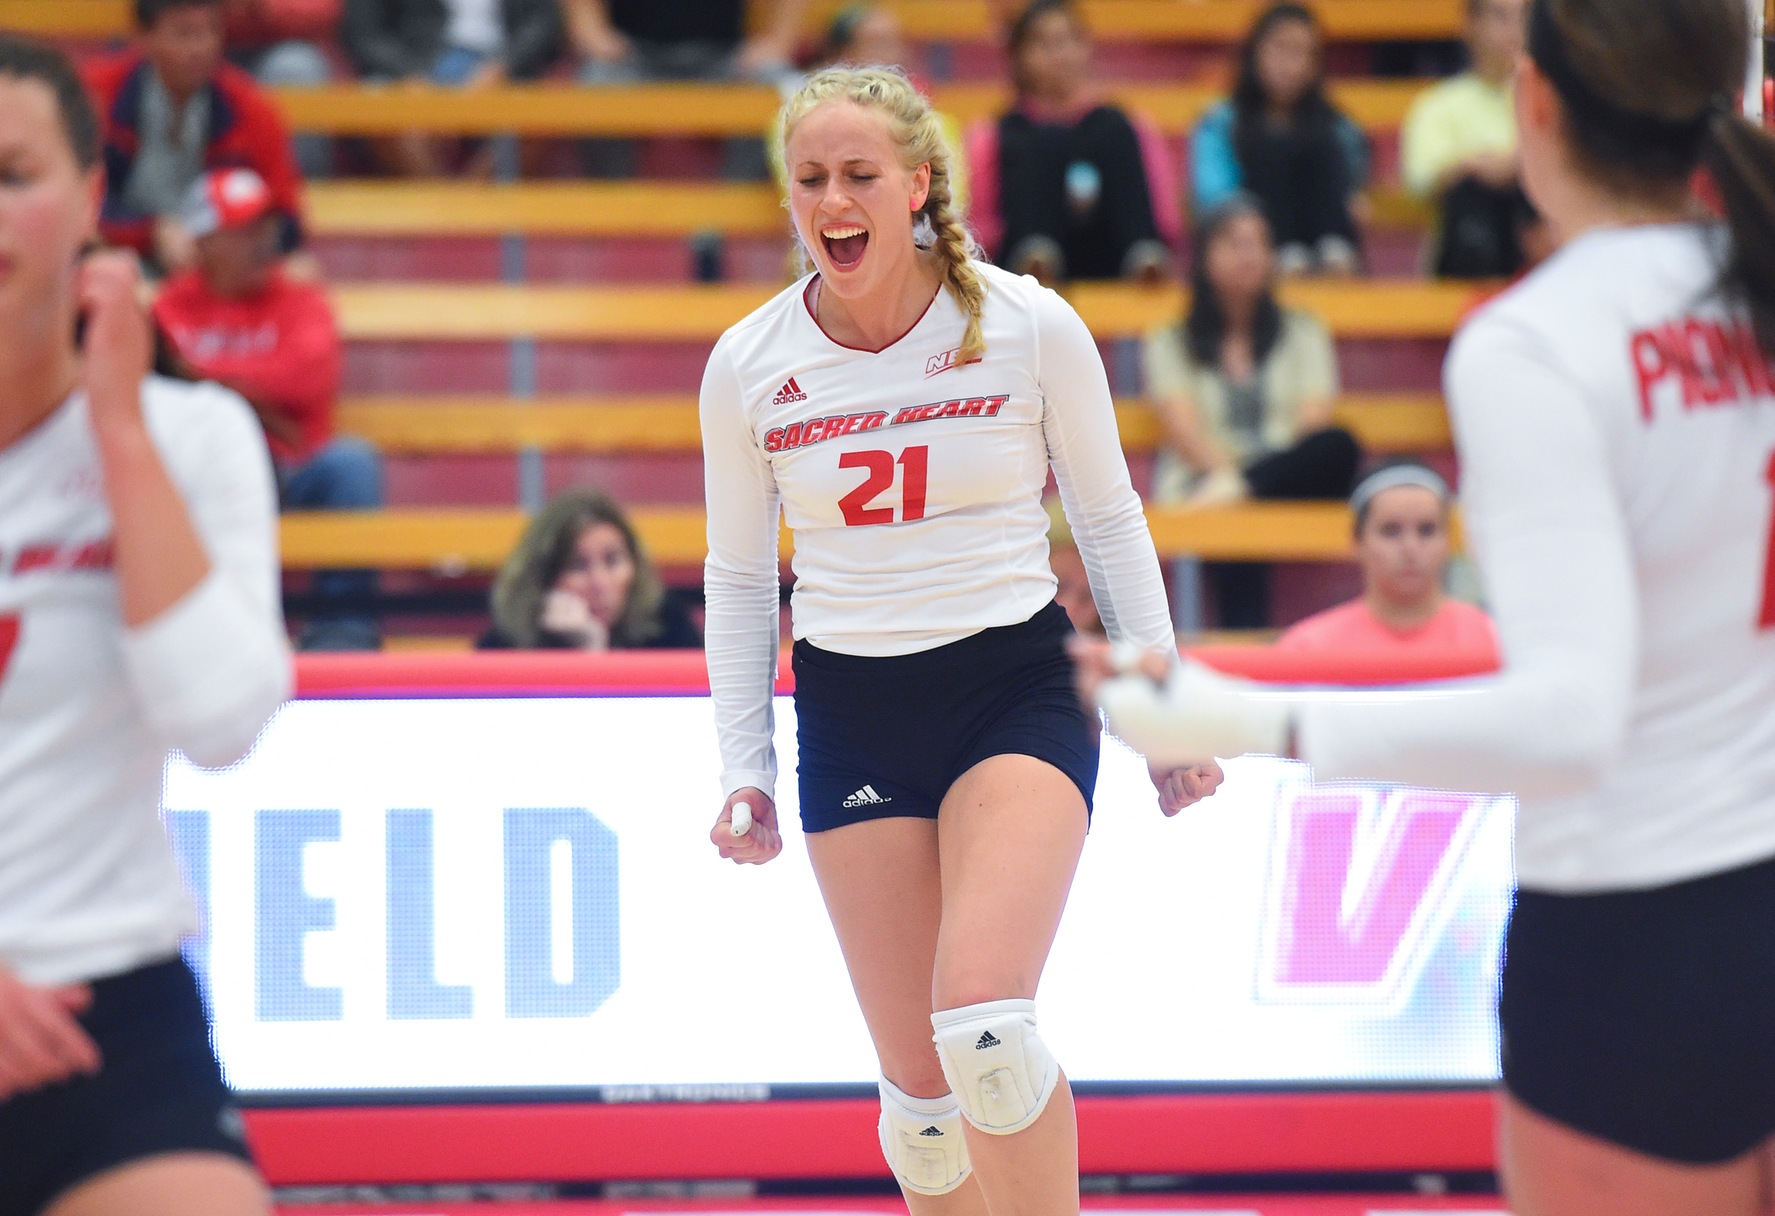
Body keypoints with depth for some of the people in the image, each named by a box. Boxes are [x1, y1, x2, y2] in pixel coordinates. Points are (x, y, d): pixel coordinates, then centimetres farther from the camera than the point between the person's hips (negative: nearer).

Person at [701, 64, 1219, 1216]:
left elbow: (1111, 521, 6)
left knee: (984, 1022, -23)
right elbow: (738, 580, 11)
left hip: (1018, 689, -3)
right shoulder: (747, 366, -1)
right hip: (849, 716, 3)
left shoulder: (1030, 326, -6)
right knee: (918, 1080, 0)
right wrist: (743, 767, 7)